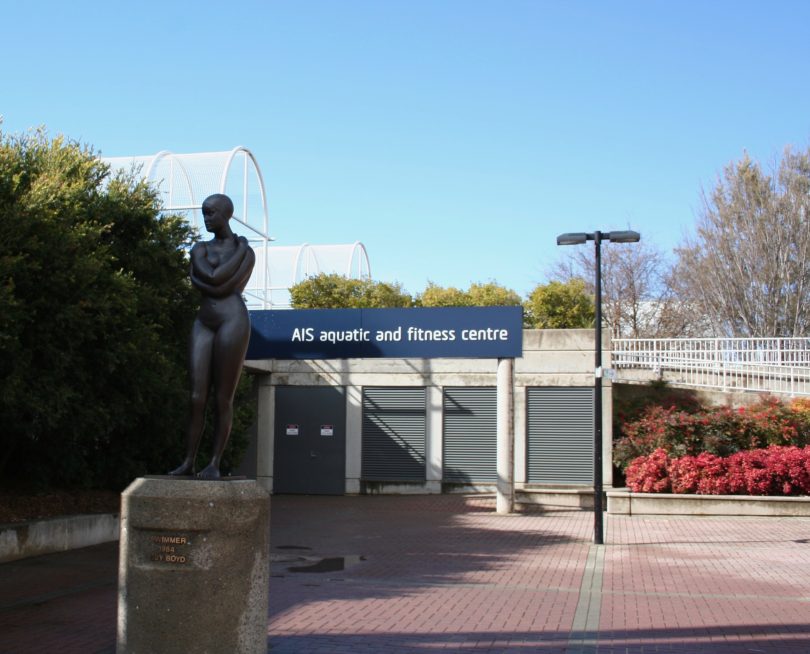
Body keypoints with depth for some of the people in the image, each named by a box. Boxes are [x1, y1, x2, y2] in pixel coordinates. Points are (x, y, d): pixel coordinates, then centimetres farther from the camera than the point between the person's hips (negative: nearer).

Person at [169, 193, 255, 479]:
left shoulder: (247, 252, 8)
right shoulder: (200, 249, 15)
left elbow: (228, 289, -9)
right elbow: (212, 278, -6)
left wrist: (201, 281, -2)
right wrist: (239, 252, 1)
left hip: (232, 321, -4)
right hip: (203, 324, 4)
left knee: (223, 398, -3)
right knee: (197, 397, -3)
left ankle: (215, 463, 2)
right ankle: (188, 461, 1)